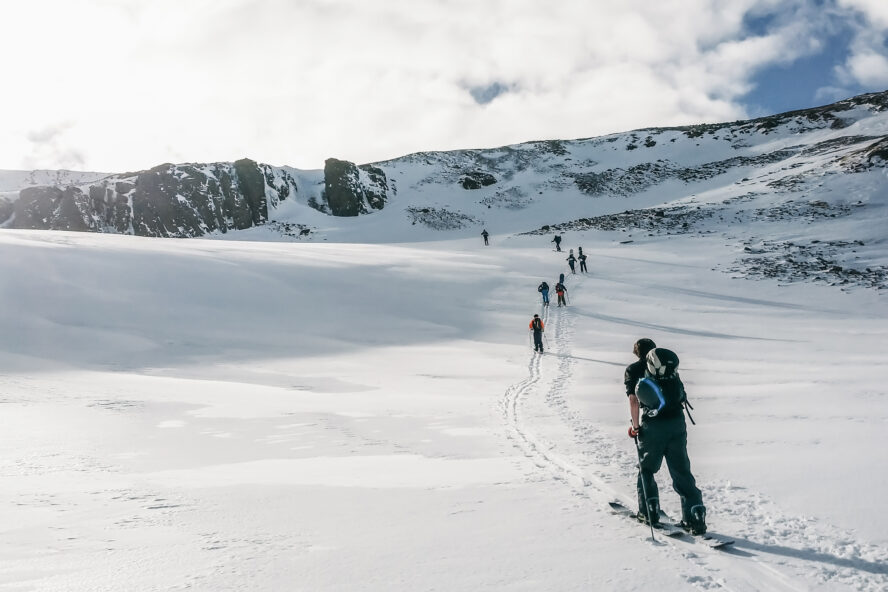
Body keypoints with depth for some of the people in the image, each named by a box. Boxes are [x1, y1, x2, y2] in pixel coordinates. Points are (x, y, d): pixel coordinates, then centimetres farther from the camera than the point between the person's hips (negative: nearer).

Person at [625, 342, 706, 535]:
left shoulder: (633, 370, 7)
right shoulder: (669, 364, 16)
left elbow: (634, 400, -4)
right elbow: (680, 395, 13)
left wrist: (636, 427, 2)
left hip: (652, 426, -3)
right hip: (677, 423, 3)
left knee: (646, 469, 16)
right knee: (682, 472, 8)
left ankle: (649, 512, 19)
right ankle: (696, 518, 3)